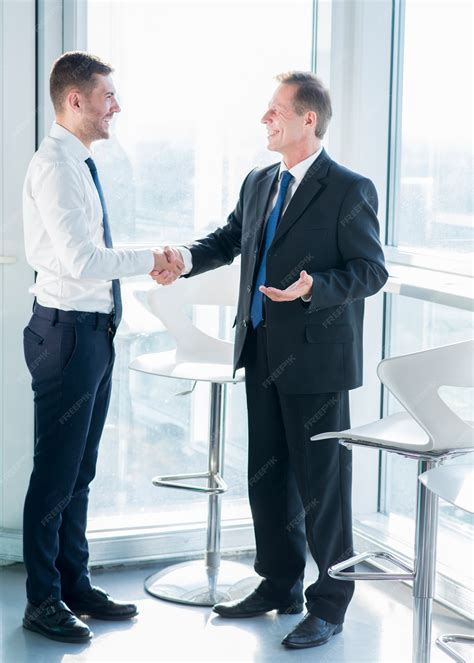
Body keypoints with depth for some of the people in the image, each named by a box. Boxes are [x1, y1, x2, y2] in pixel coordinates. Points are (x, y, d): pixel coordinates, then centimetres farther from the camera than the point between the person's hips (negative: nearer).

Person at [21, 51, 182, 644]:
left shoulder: (79, 165, 14)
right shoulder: (54, 165, -16)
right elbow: (81, 259, -23)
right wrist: (149, 259, -13)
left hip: (94, 329, 10)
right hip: (68, 330, -10)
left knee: (80, 469, 16)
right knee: (56, 470, -1)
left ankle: (75, 585, 27)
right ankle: (43, 600, 10)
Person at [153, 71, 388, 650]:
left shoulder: (349, 190, -11)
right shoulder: (258, 183, 11)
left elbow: (370, 271, -12)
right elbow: (229, 238, 18)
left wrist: (313, 288, -27)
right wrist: (187, 258, -1)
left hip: (316, 358, -7)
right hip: (263, 356, 8)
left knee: (321, 483, 1)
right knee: (267, 476, 16)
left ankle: (330, 604, 15)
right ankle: (280, 585, 32)